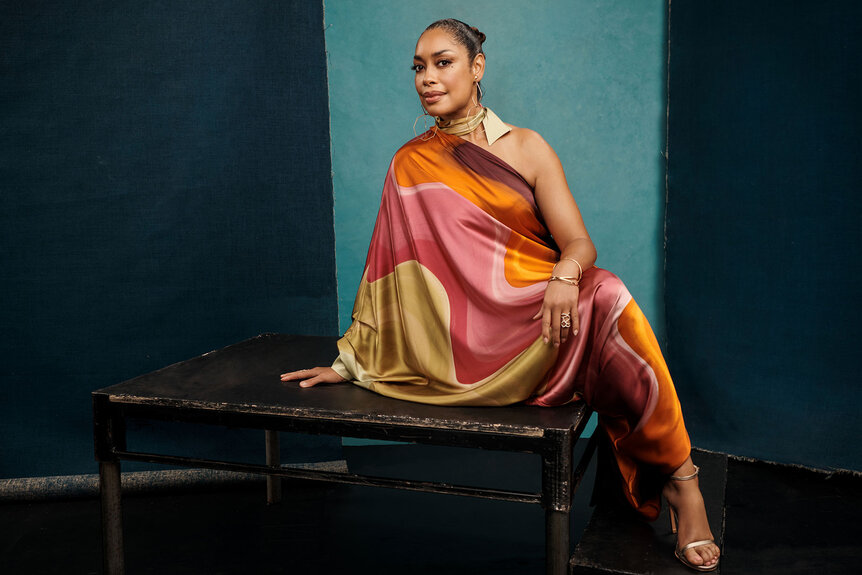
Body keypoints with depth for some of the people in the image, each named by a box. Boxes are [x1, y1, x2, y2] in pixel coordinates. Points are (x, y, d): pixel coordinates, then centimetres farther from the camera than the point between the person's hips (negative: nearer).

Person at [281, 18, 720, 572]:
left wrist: (564, 278, -24)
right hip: (467, 335, -1)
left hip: (536, 313, 1)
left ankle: (680, 477, -19)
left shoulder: (526, 148, 9)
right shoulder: (411, 165, 10)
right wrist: (349, 361, 9)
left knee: (604, 297, -34)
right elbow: (389, 270, 12)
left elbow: (579, 243, 1)